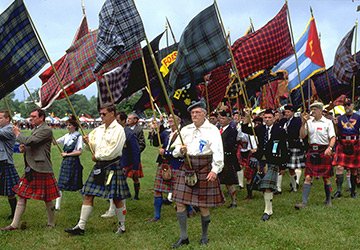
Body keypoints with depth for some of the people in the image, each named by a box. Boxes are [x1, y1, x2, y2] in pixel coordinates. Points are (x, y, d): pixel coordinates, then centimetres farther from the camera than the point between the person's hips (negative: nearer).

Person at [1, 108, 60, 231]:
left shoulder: (46, 130, -14)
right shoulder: (35, 130, 16)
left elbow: (30, 141, -25)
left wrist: (17, 134, -7)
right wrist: (23, 148, 4)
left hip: (41, 170, -9)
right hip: (30, 170, 9)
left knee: (47, 199, 4)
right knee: (22, 196, 8)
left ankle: (51, 224, 20)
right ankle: (15, 224, 15)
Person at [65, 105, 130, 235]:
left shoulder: (118, 130, -11)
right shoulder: (99, 129, 12)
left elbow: (112, 152, -17)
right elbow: (94, 146, 16)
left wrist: (97, 156, -7)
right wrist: (88, 142, -5)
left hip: (112, 167, -7)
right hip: (99, 166, 7)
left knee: (116, 198, 3)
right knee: (88, 195, 3)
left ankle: (122, 225, 22)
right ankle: (81, 226, 8)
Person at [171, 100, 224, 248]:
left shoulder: (212, 130, -6)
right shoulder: (185, 130, 9)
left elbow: (218, 151, -16)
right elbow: (175, 151, 13)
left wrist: (215, 170, -27)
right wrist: (180, 150, -10)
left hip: (204, 169, -5)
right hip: (187, 168, 5)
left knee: (203, 205, 3)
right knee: (179, 202, 1)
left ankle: (204, 236, 24)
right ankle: (183, 237, 14)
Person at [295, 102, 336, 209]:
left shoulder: (328, 122, -2)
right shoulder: (309, 122, 7)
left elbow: (333, 137, -7)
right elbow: (302, 136, 5)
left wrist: (329, 148, -24)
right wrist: (303, 123, -6)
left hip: (324, 151, -2)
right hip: (312, 151, 3)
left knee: (326, 177, 8)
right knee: (308, 177, -3)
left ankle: (328, 200, 26)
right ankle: (304, 202, -4)